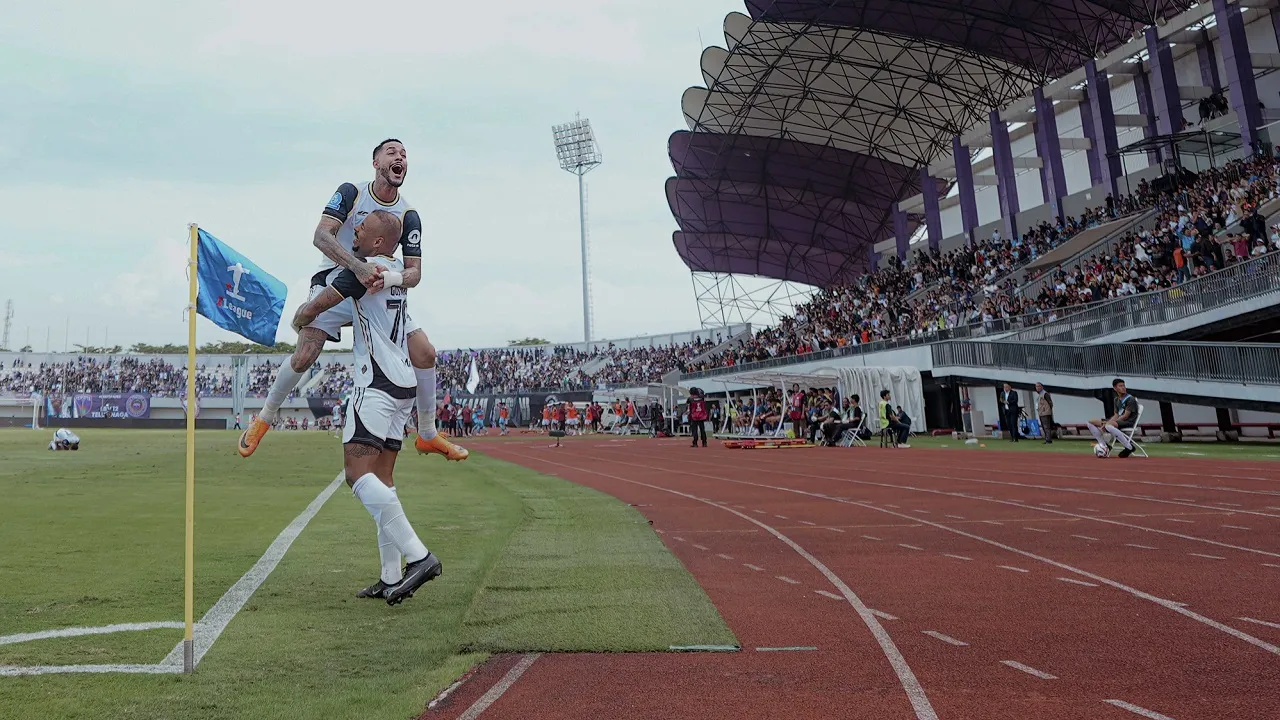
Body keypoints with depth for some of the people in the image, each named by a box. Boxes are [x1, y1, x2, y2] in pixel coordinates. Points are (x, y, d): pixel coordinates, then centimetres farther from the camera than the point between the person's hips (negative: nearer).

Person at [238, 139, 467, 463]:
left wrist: (390, 278, -30)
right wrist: (358, 267, -37)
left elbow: (414, 272, -7)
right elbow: (321, 235, -22)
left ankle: (428, 436, 8)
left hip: (381, 293, 3)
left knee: (426, 354, -8)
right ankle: (263, 419, 10)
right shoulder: (351, 192, -9)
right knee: (304, 356, -18)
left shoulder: (409, 215, -3)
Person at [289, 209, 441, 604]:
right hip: (404, 383, 9)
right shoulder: (396, 268, 16)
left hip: (378, 383, -9)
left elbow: (316, 305, -2)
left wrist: (299, 320, 21)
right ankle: (391, 578, 8)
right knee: (382, 476, 8)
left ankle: (418, 556, -21)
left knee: (358, 472, -15)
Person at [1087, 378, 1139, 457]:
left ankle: (1129, 447, -25)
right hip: (1118, 421, 8)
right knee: (1091, 423, 2)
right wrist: (1107, 422, -10)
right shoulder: (1116, 400, 16)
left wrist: (1109, 422, -19)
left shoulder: (1131, 399, -8)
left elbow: (1125, 416, -16)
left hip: (1128, 422, -8)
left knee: (1108, 426, -40)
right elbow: (1116, 415, 11)